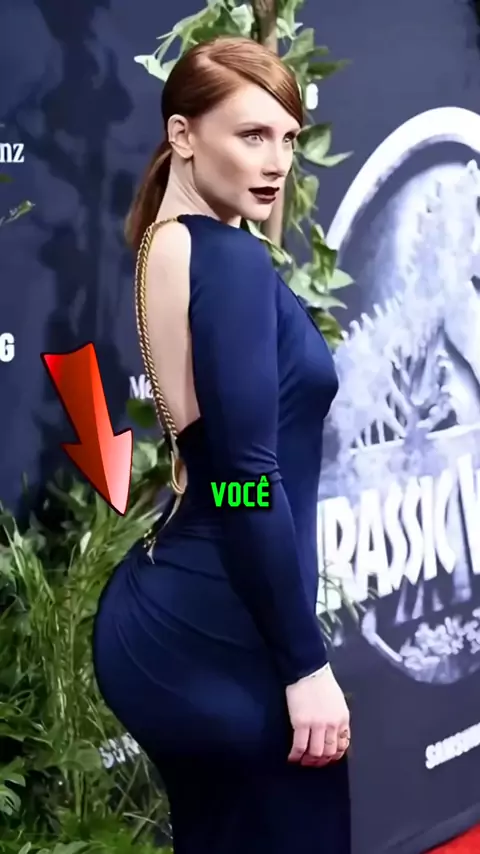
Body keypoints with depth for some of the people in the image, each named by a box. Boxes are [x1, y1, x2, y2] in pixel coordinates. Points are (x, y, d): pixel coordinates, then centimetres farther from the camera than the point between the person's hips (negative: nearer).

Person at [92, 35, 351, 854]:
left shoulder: (167, 246, 10)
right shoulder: (231, 260, -17)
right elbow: (250, 478, -21)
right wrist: (305, 663, -18)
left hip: (168, 615, 10)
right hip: (219, 636, -10)